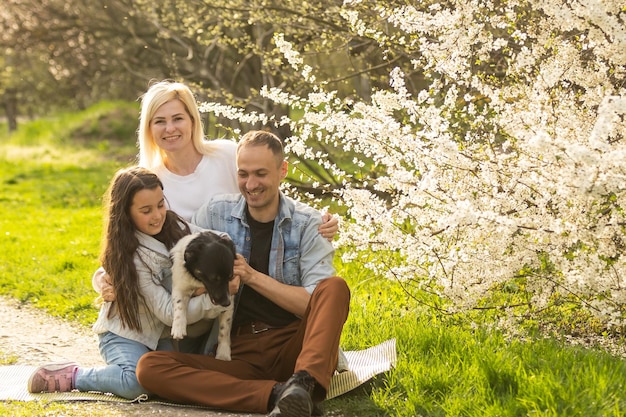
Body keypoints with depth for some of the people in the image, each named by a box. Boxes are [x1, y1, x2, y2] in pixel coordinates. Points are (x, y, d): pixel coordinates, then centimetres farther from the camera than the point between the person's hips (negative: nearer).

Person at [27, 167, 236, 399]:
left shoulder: (177, 229, -6)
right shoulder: (132, 257, -23)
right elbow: (168, 313, -23)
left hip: (163, 335, 6)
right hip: (126, 333, -6)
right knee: (137, 382, -32)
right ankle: (73, 376, -8)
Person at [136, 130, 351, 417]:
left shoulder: (307, 224, 3)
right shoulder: (214, 215, 8)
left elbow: (316, 303, -7)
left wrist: (252, 276, -14)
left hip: (294, 348, -1)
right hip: (239, 353, 2)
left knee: (335, 287, -28)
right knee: (149, 367, -24)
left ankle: (303, 383, -51)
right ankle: (276, 394, -38)